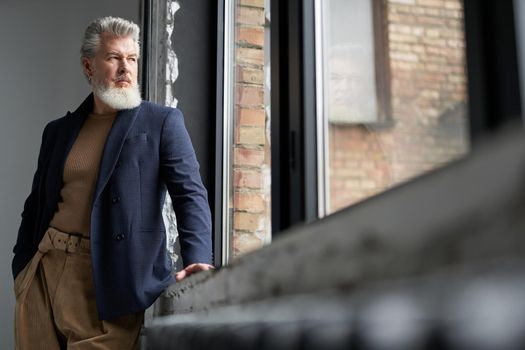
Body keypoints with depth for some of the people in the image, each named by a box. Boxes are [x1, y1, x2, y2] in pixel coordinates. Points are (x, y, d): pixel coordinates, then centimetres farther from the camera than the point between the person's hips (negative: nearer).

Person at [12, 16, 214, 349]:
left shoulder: (163, 122, 0)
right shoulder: (58, 131, 13)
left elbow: (190, 195, -9)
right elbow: (36, 205, 17)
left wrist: (197, 260, -23)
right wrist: (21, 272, 9)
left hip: (108, 280, -4)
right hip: (45, 271, 5)